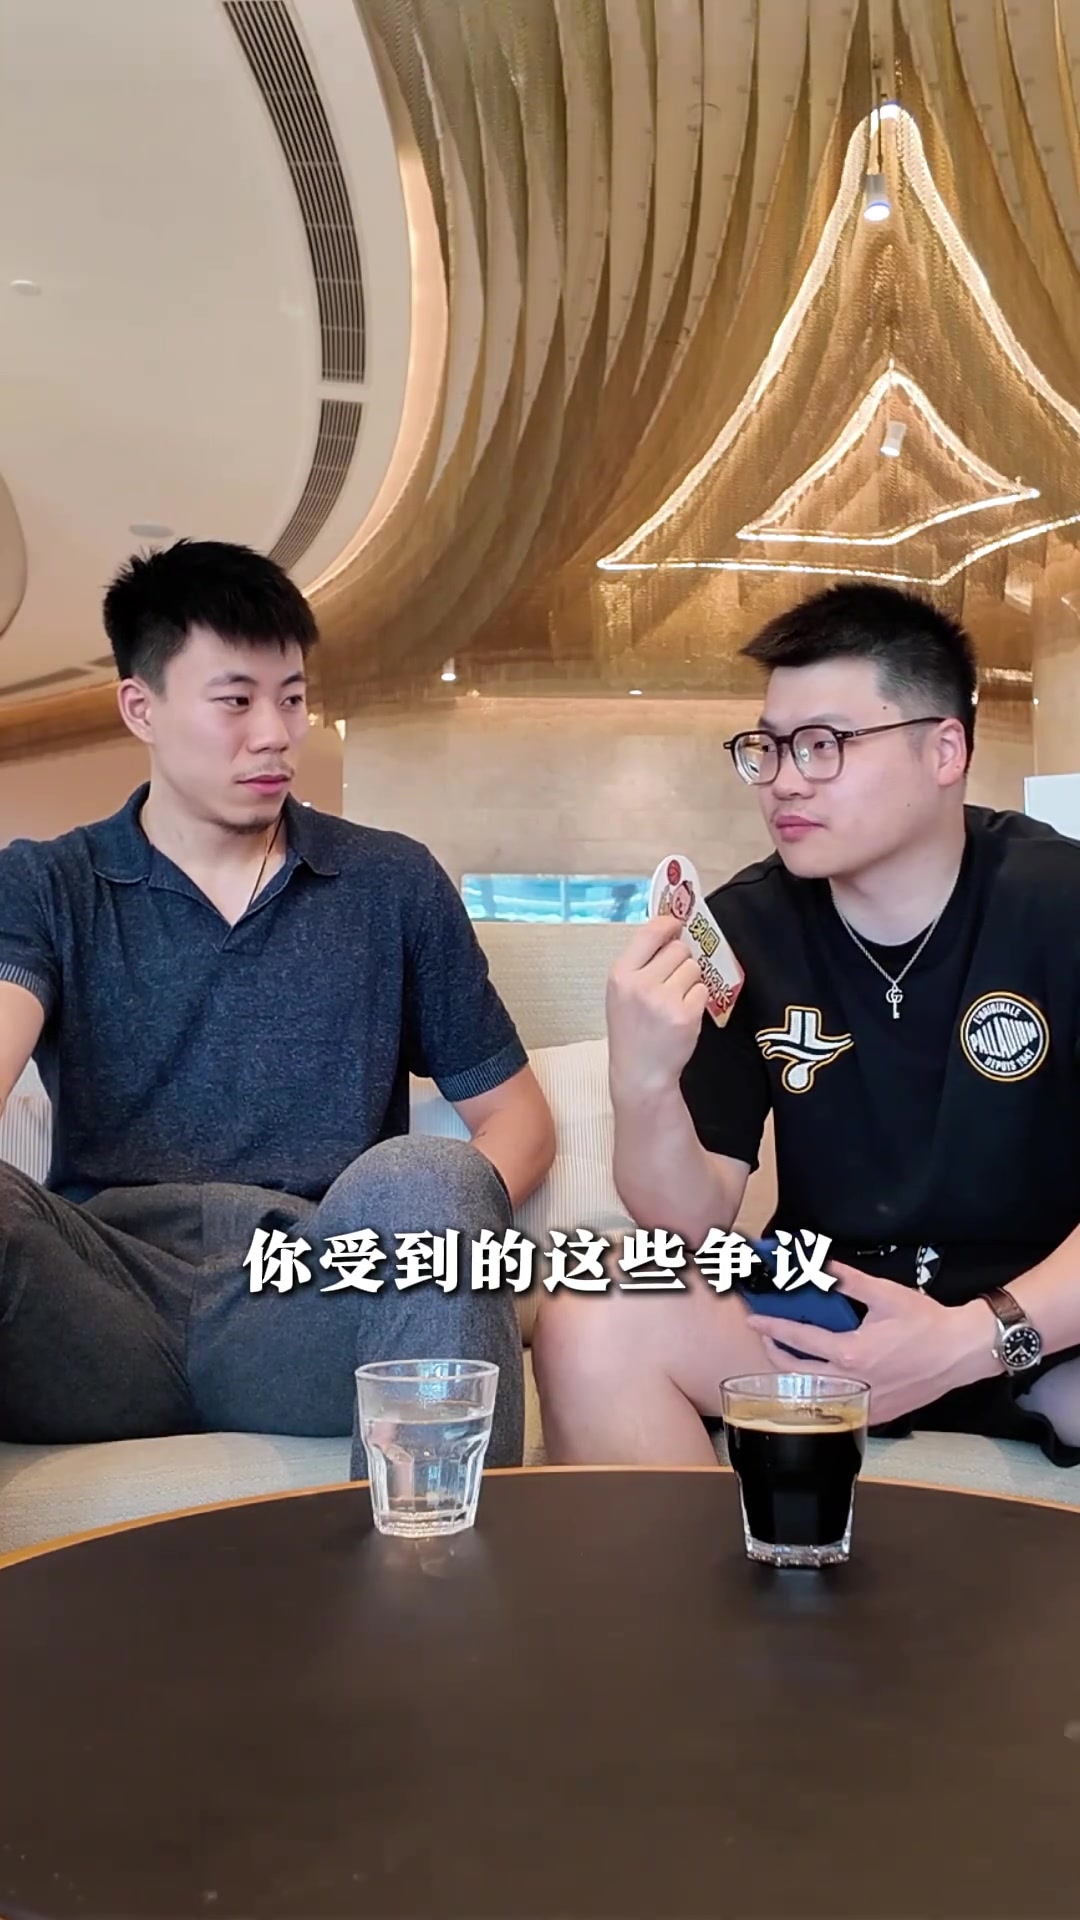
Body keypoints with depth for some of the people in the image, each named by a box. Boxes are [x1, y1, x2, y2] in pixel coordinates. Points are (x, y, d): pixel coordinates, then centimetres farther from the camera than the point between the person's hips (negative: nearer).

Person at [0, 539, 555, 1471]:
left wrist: (441, 1229, -7)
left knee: (422, 1180, -32)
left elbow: (518, 1115, 17)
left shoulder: (394, 883, 16)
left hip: (319, 1300, 1)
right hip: (108, 1303, 0)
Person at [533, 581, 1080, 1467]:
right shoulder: (746, 926, -3)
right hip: (822, 1312, 3)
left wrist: (977, 1338, -26)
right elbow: (699, 1225, -6)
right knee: (584, 1327, -23)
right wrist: (644, 1088, -24)